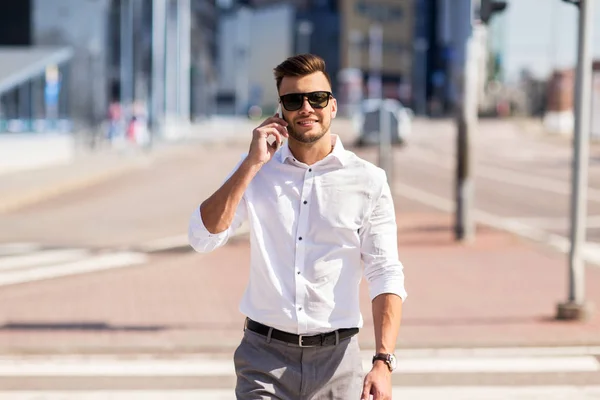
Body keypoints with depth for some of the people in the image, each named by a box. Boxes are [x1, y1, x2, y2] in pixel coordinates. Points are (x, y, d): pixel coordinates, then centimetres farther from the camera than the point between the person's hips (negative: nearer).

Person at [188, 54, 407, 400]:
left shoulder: (368, 181, 0)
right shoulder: (256, 171, 6)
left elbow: (386, 276, -3)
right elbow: (203, 238, -5)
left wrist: (383, 363, -14)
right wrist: (252, 163, -9)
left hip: (337, 358, 0)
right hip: (264, 357, 1)